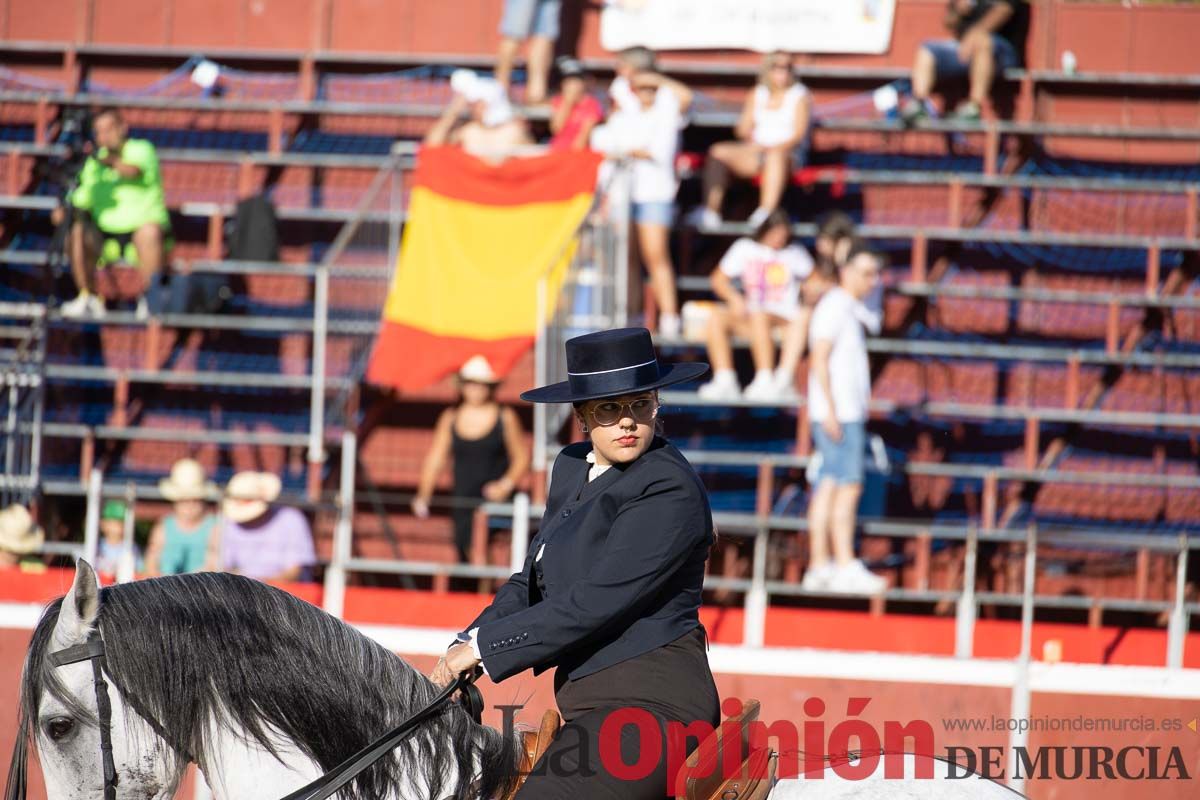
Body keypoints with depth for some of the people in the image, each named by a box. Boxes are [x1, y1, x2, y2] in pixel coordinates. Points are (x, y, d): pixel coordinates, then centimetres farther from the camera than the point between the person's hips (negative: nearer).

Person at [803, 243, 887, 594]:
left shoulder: (852, 310, 18)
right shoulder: (835, 306, -11)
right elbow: (819, 359, -17)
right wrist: (831, 410, -22)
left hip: (847, 412, 9)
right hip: (837, 414, -9)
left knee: (828, 487, 7)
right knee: (848, 486, -13)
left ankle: (819, 567, 6)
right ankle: (846, 568, -17)